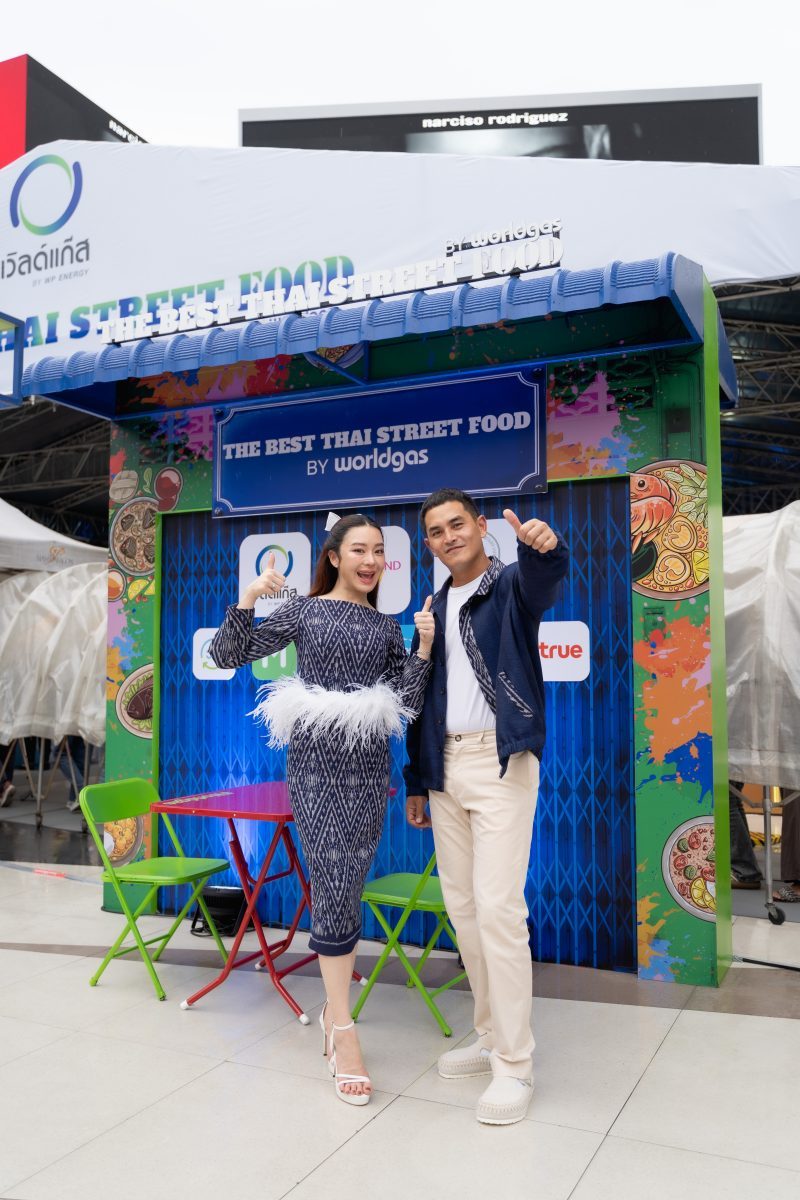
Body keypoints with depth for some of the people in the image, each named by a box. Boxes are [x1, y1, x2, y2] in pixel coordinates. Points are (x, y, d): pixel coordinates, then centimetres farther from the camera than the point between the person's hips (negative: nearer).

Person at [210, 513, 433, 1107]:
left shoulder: (388, 626, 11)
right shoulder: (304, 611, 2)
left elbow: (408, 702, 4)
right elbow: (227, 655, 1)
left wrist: (423, 646, -7)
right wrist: (247, 600, -13)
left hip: (370, 766, 4)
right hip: (317, 761, -3)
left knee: (348, 889, 11)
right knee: (335, 888, -6)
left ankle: (334, 1005, 27)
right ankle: (344, 1029, 5)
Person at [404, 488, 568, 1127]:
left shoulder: (510, 585, -2)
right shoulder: (434, 610, 16)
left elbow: (543, 581, -29)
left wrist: (544, 547, -52)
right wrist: (416, 781, 16)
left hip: (500, 761, -7)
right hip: (445, 765, 7)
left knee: (498, 906, -10)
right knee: (462, 905, 11)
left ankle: (514, 1066, 1)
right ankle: (491, 1037, 25)